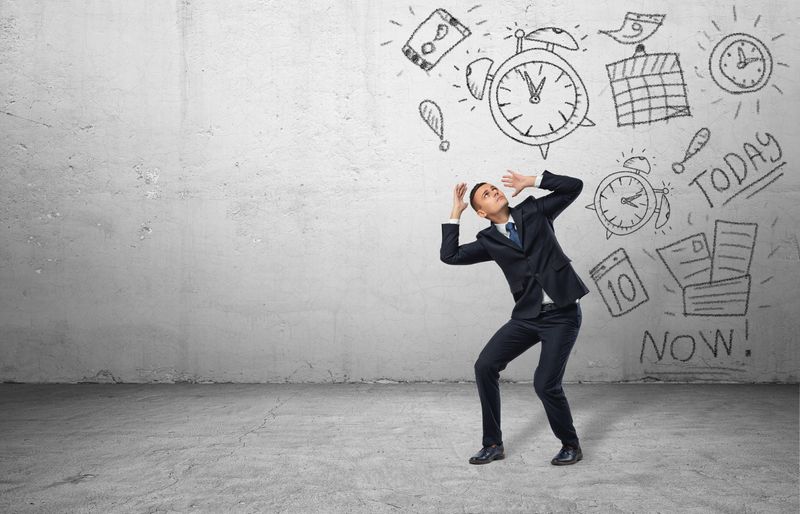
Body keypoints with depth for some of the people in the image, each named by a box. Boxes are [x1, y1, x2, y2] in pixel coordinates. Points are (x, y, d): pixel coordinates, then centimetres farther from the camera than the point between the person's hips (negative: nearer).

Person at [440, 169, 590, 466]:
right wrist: (455, 213, 2)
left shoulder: (533, 211, 4)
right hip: (527, 316, 4)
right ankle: (493, 444, 10)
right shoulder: (488, 240, 7)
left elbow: (574, 186, 1)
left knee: (546, 385, -10)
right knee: (485, 366, -5)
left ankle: (571, 446, 17)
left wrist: (532, 181, -1)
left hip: (562, 315, -4)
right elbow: (449, 256, 0)